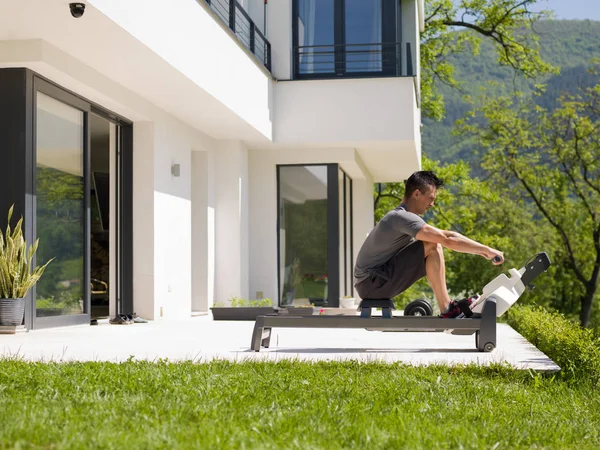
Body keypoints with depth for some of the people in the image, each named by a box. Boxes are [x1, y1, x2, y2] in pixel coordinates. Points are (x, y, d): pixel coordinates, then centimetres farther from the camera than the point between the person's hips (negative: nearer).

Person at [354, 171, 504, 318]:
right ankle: (447, 310, -15)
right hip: (372, 283, -10)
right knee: (433, 246, -18)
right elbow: (448, 240, -24)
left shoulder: (402, 217, 16)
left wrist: (482, 251, 17)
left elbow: (446, 235, 22)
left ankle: (448, 304, 6)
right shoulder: (403, 217, -18)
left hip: (376, 281, 10)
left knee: (435, 245, 9)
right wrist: (486, 250, -17)